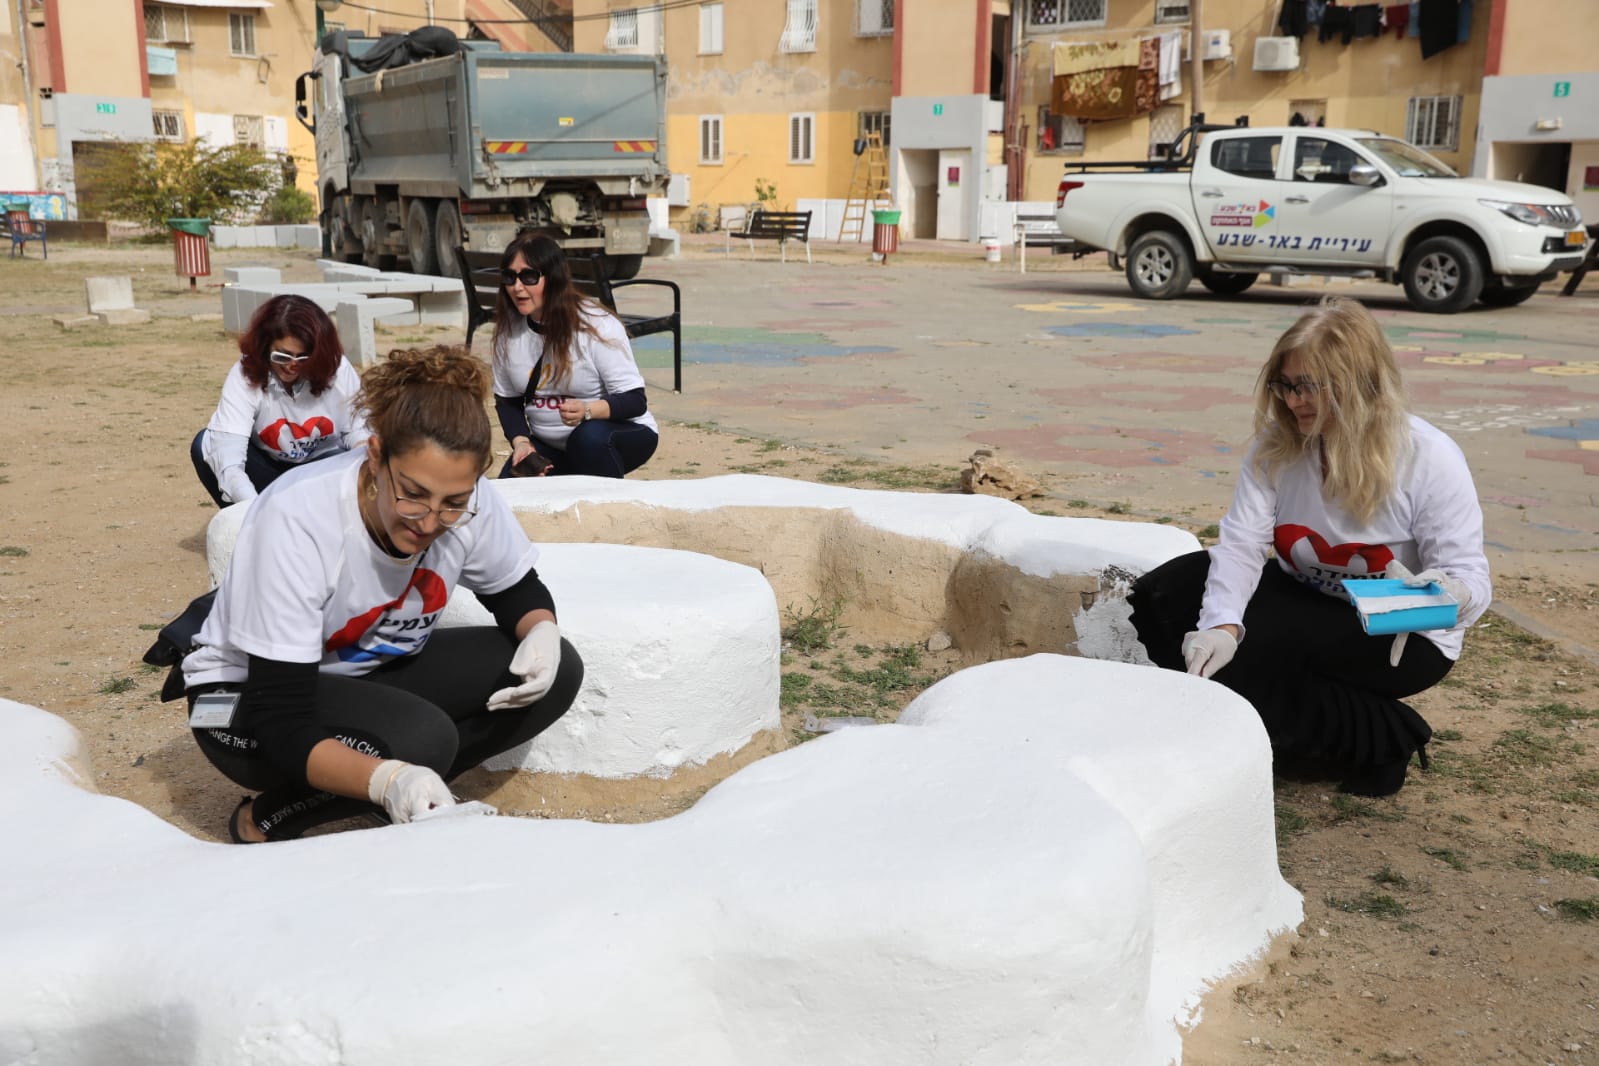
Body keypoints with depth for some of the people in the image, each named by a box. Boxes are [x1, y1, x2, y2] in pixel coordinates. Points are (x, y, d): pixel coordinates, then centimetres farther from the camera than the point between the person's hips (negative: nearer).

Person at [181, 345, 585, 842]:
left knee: (556, 671, -14)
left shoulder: (471, 502, -20)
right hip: (248, 700, -5)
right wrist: (387, 779, -51)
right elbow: (283, 723, -34)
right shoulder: (296, 520, -33)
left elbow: (517, 591, 2)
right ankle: (266, 821, -9)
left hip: (373, 675, 5)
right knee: (420, 739, -34)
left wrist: (542, 632, -22)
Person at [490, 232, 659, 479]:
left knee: (589, 436, -37)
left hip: (623, 433, -5)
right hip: (550, 446, 5)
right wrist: (521, 442, -13)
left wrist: (587, 410, -38)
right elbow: (506, 399, 5)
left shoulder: (597, 325, -20)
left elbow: (635, 400, -20)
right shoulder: (508, 329, -6)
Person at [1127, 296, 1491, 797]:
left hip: (1398, 636, -5)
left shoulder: (1429, 459, -20)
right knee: (1162, 596, -12)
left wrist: (1448, 595, -45)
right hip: (1304, 599, 5)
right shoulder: (1276, 445, -10)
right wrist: (1222, 624, -38)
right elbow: (1242, 543, -20)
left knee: (1252, 652, -30)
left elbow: (1470, 575, -19)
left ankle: (1386, 738, -9)